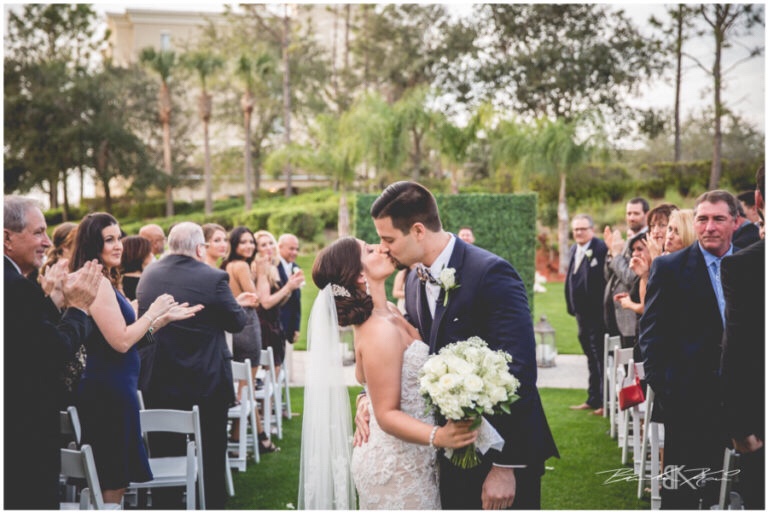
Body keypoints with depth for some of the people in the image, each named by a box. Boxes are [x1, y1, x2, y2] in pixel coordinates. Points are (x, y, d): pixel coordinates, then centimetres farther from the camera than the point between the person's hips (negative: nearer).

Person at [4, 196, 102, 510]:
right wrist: (78, 307, -10)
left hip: (15, 422, 10)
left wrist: (51, 300, 9)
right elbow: (56, 352, -23)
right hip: (27, 427, -10)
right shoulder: (15, 285, -21)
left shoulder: (11, 280, 9)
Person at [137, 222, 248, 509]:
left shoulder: (148, 275, 0)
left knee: (164, 454, 12)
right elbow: (238, 322, -8)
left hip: (158, 382, 4)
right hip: (207, 383, -4)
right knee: (212, 453, 9)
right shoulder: (213, 278, -16)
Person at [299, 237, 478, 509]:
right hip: (398, 466, -9)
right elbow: (388, 414, -25)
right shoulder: (380, 331, -25)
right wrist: (438, 436, -39)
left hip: (407, 456, 9)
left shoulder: (389, 312, 2)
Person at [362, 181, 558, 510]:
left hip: (503, 454, -7)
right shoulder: (416, 281, 5)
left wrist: (505, 465, -24)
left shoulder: (490, 273, -20)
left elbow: (518, 369, -24)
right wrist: (371, 395, -8)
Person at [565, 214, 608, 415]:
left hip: (597, 314, -8)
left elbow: (607, 281, -17)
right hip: (582, 314, 8)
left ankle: (604, 402, 6)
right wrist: (572, 306, 11)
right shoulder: (574, 249, 12)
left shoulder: (601, 249, -15)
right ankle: (593, 399, 26)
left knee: (600, 357, -2)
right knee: (591, 357, 16)